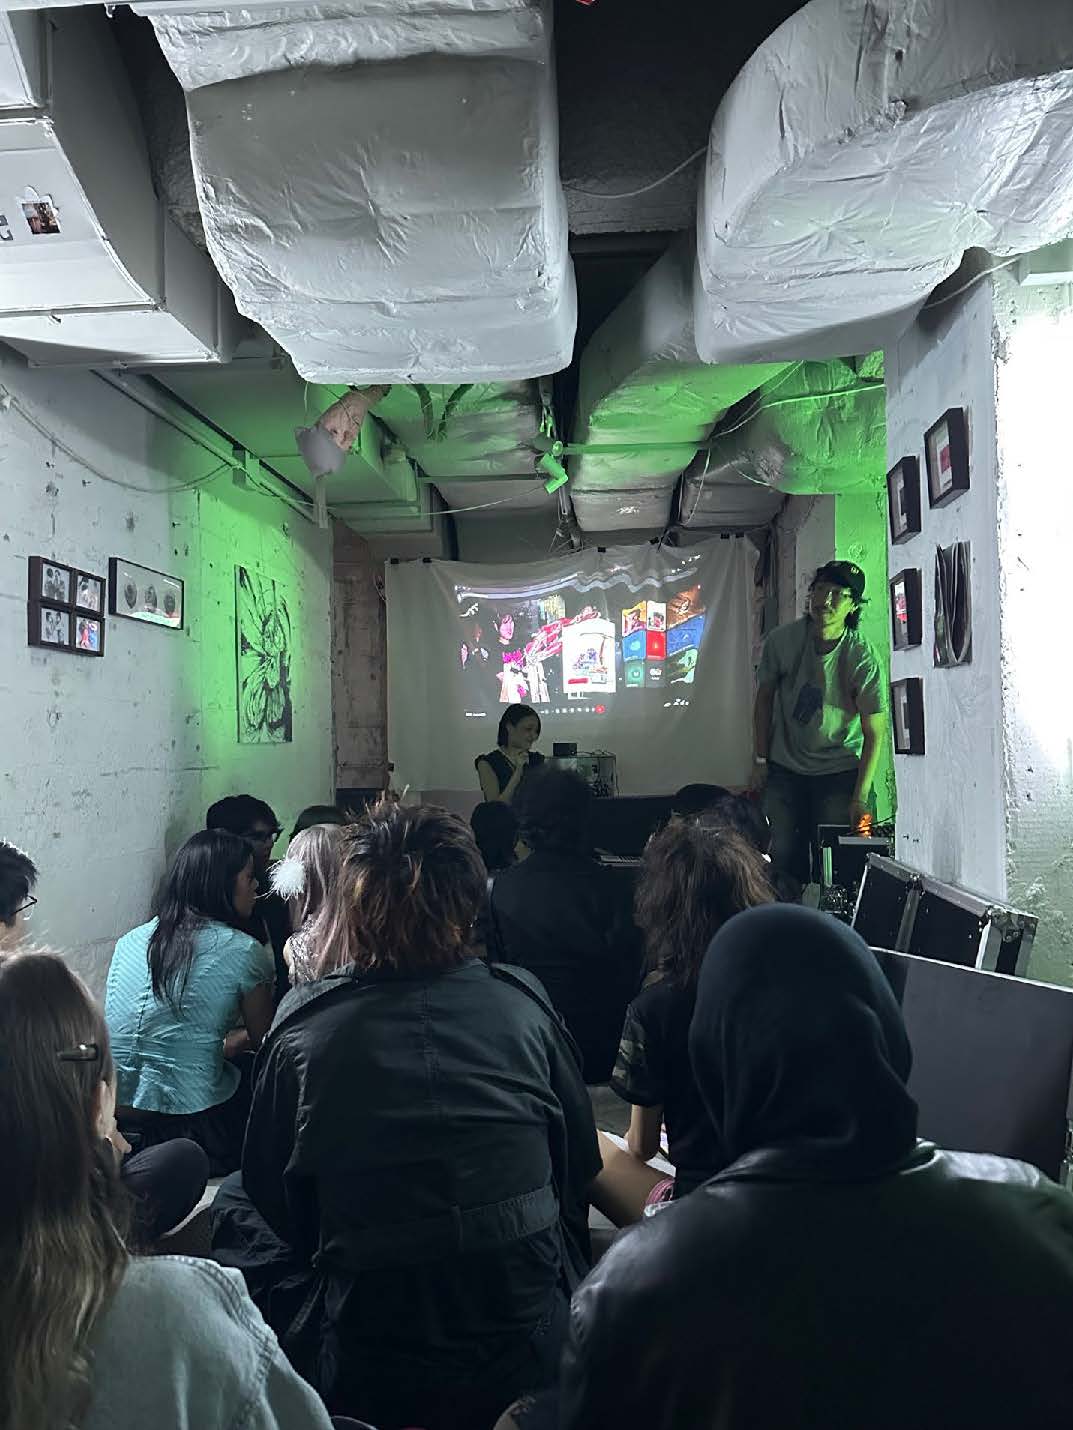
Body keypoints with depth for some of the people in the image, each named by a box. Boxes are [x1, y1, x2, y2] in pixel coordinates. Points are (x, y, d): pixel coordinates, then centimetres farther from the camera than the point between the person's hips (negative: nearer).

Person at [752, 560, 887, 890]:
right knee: (784, 857, 4)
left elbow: (874, 732, -11)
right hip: (785, 768, 2)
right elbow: (765, 698, 3)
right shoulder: (782, 640, -10)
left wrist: (860, 797, -15)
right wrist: (761, 760, 4)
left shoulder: (862, 658, -16)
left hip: (839, 772, -2)